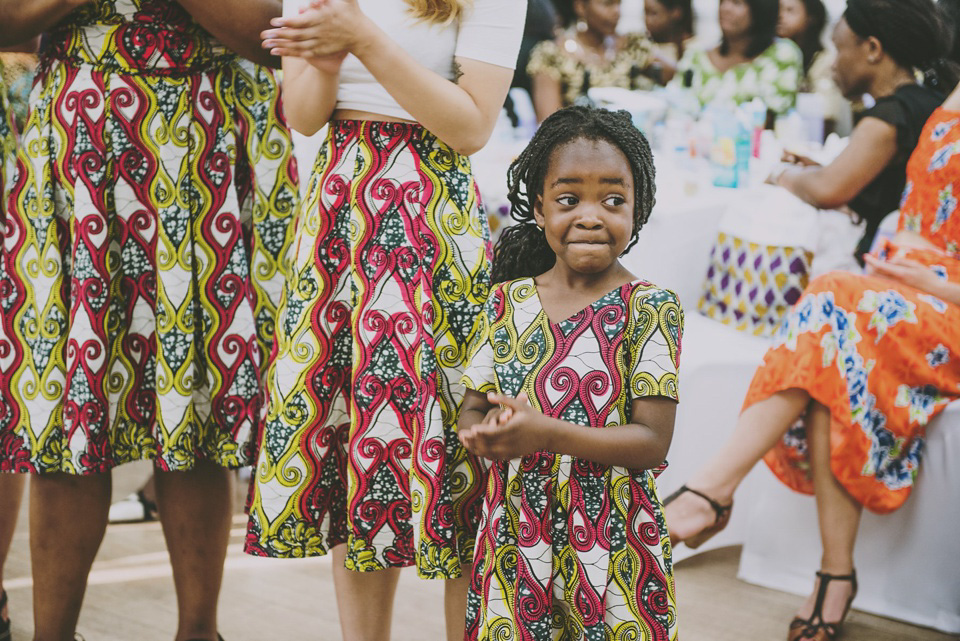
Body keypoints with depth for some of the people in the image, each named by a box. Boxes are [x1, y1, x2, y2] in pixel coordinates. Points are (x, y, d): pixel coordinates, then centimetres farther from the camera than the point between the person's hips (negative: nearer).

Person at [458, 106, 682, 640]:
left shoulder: (651, 309, -9)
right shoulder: (507, 302, 4)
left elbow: (653, 440, -14)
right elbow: (474, 405, 9)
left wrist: (546, 433, -26)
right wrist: (481, 433, -17)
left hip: (614, 548, -3)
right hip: (514, 540, 3)